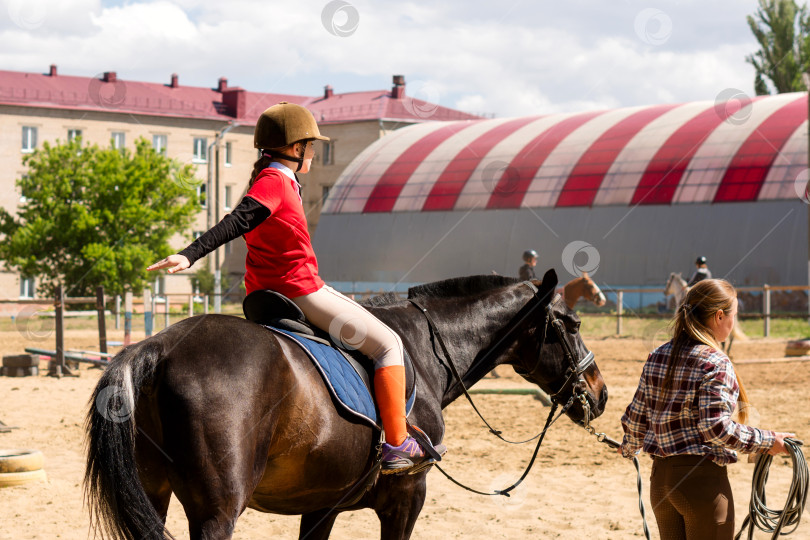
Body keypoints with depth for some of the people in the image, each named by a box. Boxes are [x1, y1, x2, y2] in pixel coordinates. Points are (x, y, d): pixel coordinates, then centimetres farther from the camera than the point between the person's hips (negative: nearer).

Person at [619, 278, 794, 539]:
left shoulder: (657, 356, 7)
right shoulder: (715, 364, -14)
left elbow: (636, 417, 12)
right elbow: (716, 428, -22)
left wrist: (628, 448, 31)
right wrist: (766, 441, -12)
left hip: (660, 478, 7)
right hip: (703, 479, -7)